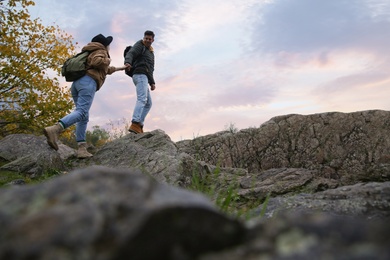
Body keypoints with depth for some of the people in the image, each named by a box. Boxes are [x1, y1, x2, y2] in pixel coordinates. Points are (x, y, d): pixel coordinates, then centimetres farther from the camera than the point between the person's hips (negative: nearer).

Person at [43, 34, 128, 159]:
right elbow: (97, 62, -13)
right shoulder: (100, 52, 12)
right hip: (88, 82, -9)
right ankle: (54, 129, -45)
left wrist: (118, 68, 61)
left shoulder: (92, 52, 39)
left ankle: (82, 148, -7)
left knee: (84, 117, 4)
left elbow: (104, 70, 52)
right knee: (81, 112, -23)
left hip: (77, 83, 9)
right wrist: (107, 60, 7)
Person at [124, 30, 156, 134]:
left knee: (148, 104, 7)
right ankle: (135, 124, -40)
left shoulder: (150, 52, 33)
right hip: (140, 74, -10)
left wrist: (152, 82, 21)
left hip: (144, 77, 10)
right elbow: (130, 53, -12)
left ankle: (139, 125, 0)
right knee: (142, 99, -26)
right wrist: (127, 62, -34)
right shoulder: (140, 45, 8)